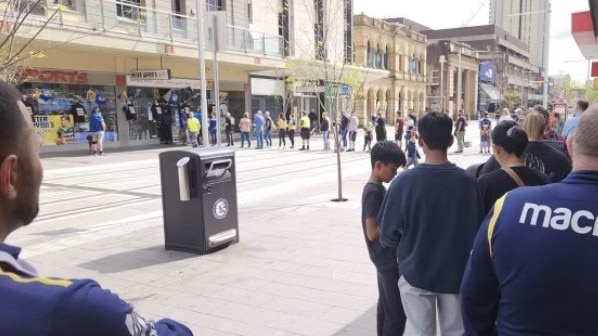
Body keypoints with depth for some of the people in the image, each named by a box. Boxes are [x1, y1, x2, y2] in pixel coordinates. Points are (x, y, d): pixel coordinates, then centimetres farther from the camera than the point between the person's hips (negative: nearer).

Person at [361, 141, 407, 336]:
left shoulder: (377, 188, 9)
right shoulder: (374, 192, -21)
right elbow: (373, 232, -23)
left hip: (386, 257, 10)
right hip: (388, 259, -10)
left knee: (386, 307, 18)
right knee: (397, 313, -3)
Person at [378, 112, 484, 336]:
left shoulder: (404, 181, -17)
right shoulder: (468, 181, -12)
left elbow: (388, 234, -11)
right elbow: (477, 231, -3)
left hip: (416, 274, -1)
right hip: (456, 273, 2)